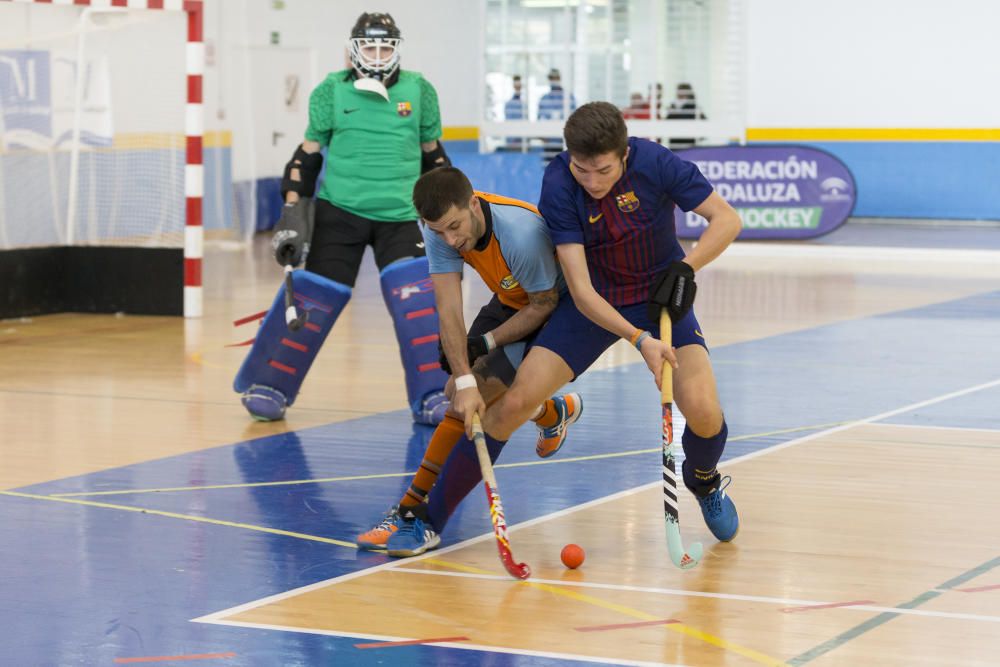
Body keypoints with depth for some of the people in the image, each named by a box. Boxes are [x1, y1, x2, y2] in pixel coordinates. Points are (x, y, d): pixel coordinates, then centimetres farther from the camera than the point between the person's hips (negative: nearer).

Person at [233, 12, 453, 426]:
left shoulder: (419, 91, 3)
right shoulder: (332, 92, 0)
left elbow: (433, 155, 13)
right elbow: (308, 154, 4)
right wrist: (291, 213, -3)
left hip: (399, 217, 1)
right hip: (338, 211, -1)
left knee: (418, 300, -13)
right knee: (313, 297, -4)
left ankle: (433, 399, -5)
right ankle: (268, 387, 11)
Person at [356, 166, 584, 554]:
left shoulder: (522, 235, -38)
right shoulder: (439, 229, -21)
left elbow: (545, 304, -20)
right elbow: (449, 310, -23)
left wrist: (486, 342, -19)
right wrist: (464, 380, -33)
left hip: (554, 310, -7)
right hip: (511, 302, 7)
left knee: (480, 391, -17)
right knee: (461, 390, 0)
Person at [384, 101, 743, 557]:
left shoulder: (654, 163, -23)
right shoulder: (558, 186, -24)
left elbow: (727, 219, -11)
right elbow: (581, 290, -25)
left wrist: (685, 267, -26)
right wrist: (639, 339, -37)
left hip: (660, 296, 0)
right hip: (593, 302, 0)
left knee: (702, 411, -20)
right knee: (514, 403, -13)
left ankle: (705, 484, 18)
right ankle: (429, 521, -1)